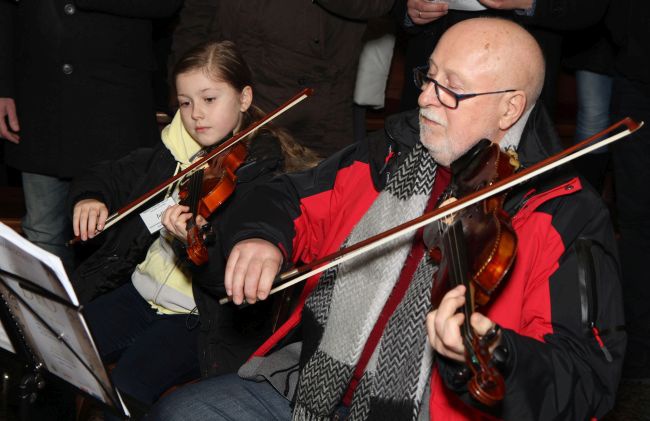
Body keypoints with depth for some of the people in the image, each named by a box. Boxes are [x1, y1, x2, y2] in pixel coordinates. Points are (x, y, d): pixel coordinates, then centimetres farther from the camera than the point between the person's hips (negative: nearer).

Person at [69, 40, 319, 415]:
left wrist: (193, 241, -43)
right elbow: (112, 176, 19)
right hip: (137, 293, 7)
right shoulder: (176, 150, 5)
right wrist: (89, 198, -5)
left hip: (198, 316, -6)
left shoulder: (268, 173, -15)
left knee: (128, 387, -26)